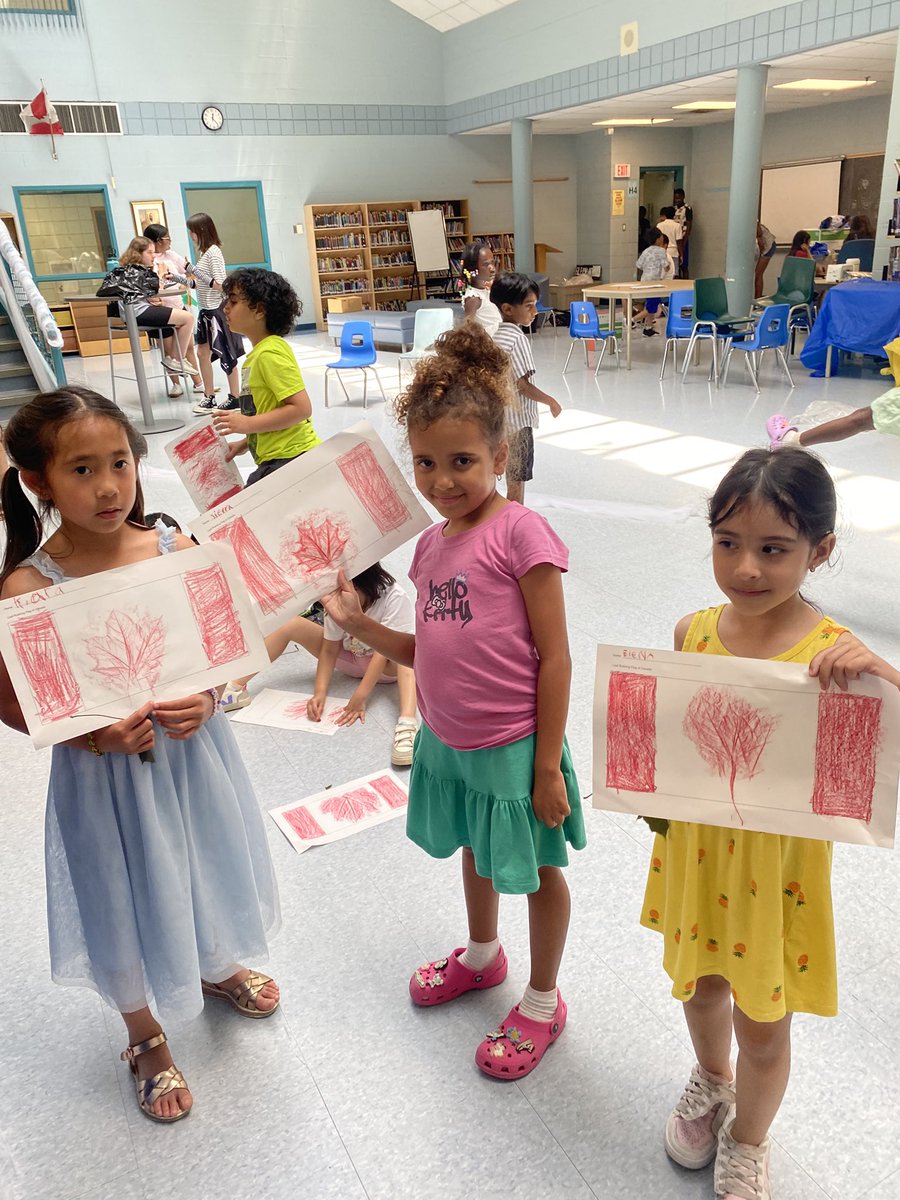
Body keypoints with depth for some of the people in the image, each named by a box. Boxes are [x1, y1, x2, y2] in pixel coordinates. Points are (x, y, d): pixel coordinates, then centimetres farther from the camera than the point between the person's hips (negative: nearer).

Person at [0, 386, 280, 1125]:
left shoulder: (173, 549, -11)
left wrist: (205, 701, -20)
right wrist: (93, 734, -26)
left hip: (192, 751, 3)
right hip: (104, 772, -3)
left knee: (202, 871, 25)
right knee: (127, 905, 17)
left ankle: (217, 967, 59)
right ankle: (147, 1039, 47)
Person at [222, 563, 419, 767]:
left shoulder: (394, 597, -29)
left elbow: (383, 651, -33)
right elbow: (329, 650, -12)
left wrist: (360, 697, -39)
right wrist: (320, 692, -26)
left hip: (387, 665, -4)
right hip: (352, 659, 4)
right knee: (292, 625, -11)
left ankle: (406, 724, -60)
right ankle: (237, 688, -12)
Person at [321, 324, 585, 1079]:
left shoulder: (520, 533, -19)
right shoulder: (431, 545, 3)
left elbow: (555, 658, -18)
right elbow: (430, 652, 8)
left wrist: (547, 767, -17)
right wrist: (359, 624, -6)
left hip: (512, 748, -7)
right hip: (446, 740, 7)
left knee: (537, 870, 15)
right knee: (474, 851, 28)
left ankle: (542, 1004, 38)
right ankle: (482, 957, 55)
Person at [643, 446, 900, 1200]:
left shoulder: (833, 655, -23)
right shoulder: (693, 631, -10)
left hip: (776, 866, -3)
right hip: (695, 851, 4)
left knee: (762, 1026, 19)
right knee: (700, 984, 28)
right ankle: (711, 1080, 61)